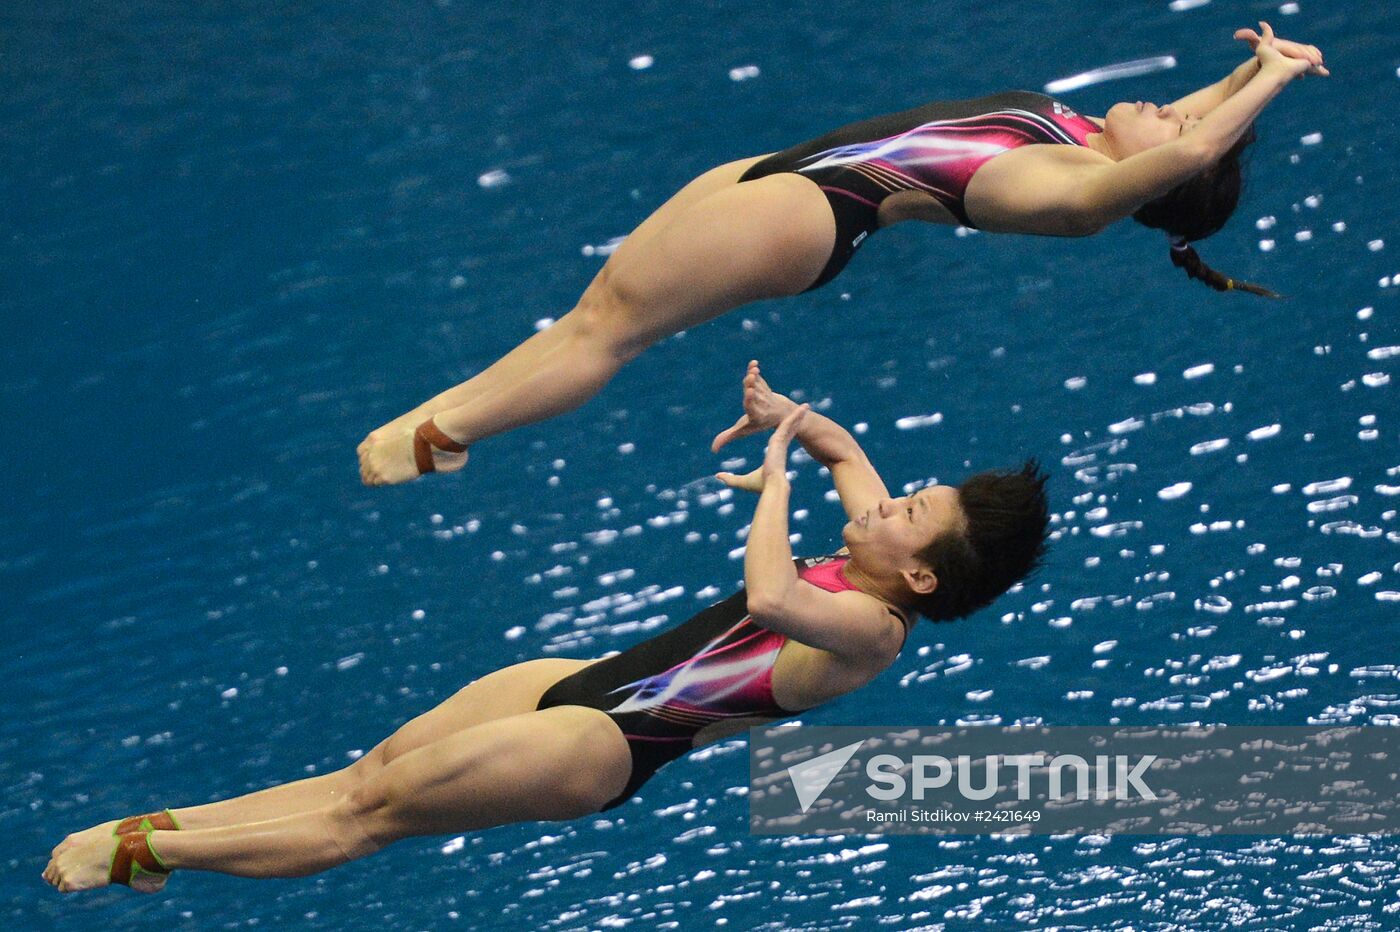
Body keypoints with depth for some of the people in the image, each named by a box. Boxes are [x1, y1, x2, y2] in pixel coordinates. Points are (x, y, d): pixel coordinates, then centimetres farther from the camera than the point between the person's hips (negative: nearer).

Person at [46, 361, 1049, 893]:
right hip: (587, 680, 9)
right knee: (370, 769, 5)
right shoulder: (868, 564, 5)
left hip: (606, 746, -9)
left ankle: (140, 855, -6)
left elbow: (768, 601, -43)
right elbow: (845, 449, 23)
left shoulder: (875, 629, -22)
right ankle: (160, 826, 7)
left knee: (369, 813, -8)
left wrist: (776, 474, -28)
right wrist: (786, 413, 1)